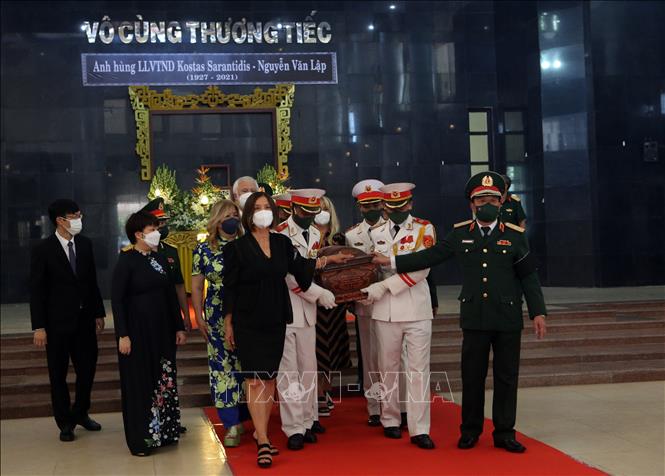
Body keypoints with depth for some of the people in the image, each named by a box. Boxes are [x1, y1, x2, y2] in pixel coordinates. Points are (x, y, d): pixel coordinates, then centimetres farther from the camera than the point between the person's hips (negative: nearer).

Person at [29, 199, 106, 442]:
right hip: (58, 322, -4)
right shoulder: (42, 250, -9)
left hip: (85, 320, 4)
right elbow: (36, 291, -9)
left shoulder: (85, 244, 4)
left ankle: (80, 413, 31)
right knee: (58, 374, 7)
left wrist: (99, 313, 9)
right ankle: (65, 422, 21)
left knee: (88, 368, 9)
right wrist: (39, 327, -13)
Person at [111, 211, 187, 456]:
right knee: (140, 383, 2)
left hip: (163, 330, 6)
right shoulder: (126, 261, -10)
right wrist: (123, 335, -16)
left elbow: (171, 294, 13)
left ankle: (164, 431, 24)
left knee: (165, 380, 11)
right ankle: (141, 439, 12)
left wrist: (179, 327, 10)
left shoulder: (159, 259, 8)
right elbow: (117, 299, -12)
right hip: (138, 331, -6)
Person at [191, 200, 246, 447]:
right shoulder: (204, 250, 3)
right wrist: (199, 318, 2)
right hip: (218, 317, 0)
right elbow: (196, 287, 7)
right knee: (222, 366, -2)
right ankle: (232, 424, 2)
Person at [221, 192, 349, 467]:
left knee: (269, 378, 9)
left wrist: (328, 259, 16)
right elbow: (229, 287, -3)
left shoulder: (282, 243, 7)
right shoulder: (237, 247, -5)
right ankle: (263, 441, -7)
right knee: (255, 379, -8)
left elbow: (300, 267, 21)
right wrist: (228, 324, -2)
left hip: (276, 321, 5)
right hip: (248, 322, -4)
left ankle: (261, 432, 20)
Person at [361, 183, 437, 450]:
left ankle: (419, 429, 0)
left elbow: (421, 268, -11)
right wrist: (367, 289, -3)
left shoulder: (424, 229, 1)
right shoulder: (376, 233, 12)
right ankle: (390, 420, 23)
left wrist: (385, 286, -15)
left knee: (418, 369, -2)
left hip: (417, 310, -3)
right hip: (386, 311, 3)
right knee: (388, 367, 9)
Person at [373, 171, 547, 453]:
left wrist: (537, 312, -2)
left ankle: (504, 433, 17)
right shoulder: (460, 234, 4)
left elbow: (529, 277, 2)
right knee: (472, 376, 8)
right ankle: (470, 431, 21)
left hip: (508, 318, -1)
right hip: (474, 318, 1)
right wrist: (391, 261, 1)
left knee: (506, 377, 5)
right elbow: (429, 256, 6)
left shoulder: (515, 236, 1)